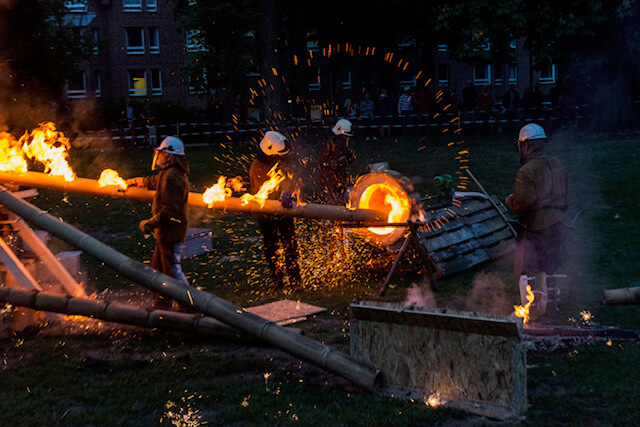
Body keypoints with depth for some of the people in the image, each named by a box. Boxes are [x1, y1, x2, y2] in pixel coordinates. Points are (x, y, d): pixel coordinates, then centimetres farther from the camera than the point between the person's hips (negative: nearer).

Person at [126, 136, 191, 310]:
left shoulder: (172, 177, -22)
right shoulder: (167, 173, 11)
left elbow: (169, 210, -26)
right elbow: (153, 181, 35)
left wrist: (150, 223, -17)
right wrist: (136, 181, 52)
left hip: (172, 232, -11)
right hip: (166, 231, 11)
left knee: (172, 269, -5)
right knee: (158, 266, 17)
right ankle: (162, 302, 26)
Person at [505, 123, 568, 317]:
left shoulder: (527, 172, -21)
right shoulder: (557, 165, 3)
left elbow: (521, 203, -22)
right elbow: (565, 193, 12)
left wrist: (509, 200, -2)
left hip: (535, 227, -7)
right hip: (557, 223, 7)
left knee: (525, 270, 4)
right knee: (547, 266, 22)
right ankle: (549, 304, 32)